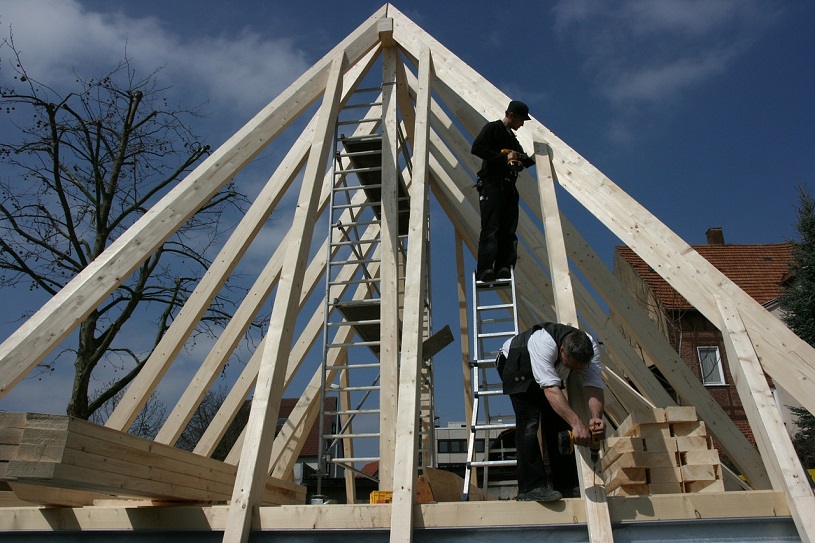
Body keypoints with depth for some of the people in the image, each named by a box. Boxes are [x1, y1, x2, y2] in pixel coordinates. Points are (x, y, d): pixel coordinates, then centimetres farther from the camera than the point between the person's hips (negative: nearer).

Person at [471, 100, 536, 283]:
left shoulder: (513, 138, 28)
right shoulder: (493, 128, 3)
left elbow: (522, 162, 33)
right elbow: (476, 148, -14)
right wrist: (504, 158, -16)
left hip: (509, 187, 9)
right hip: (492, 185, -9)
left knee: (508, 230, -2)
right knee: (491, 228, -17)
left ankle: (504, 270, -6)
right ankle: (485, 271, -22)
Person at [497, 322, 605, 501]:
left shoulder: (591, 348, -27)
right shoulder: (544, 344, -45)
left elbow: (594, 385, -32)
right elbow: (551, 390, -51)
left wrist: (596, 418, -50)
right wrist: (577, 423, -59)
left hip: (550, 370, 6)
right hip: (516, 365, -6)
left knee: (559, 421, -1)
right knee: (529, 422, -20)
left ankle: (567, 485, 9)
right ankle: (531, 487, -18)